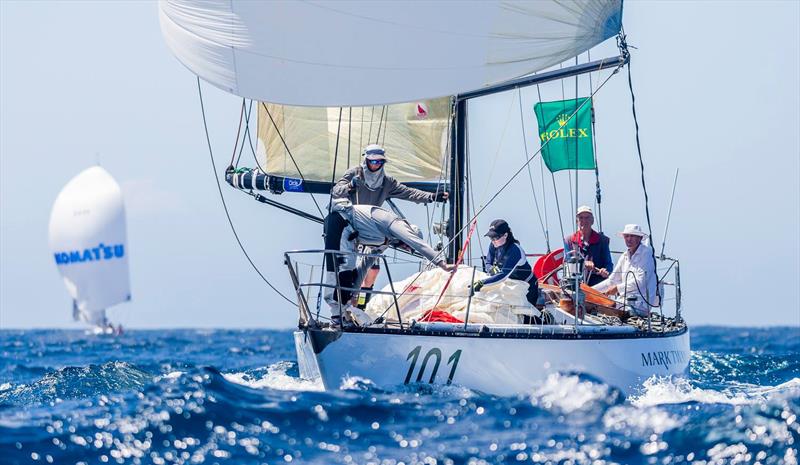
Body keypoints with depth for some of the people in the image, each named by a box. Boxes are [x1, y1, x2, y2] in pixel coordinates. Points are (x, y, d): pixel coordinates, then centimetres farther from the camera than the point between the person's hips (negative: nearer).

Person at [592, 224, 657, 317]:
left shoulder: (646, 253, -4)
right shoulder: (625, 257, 18)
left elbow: (640, 282, -13)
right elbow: (611, 281, 21)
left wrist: (618, 288, -11)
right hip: (626, 301, 7)